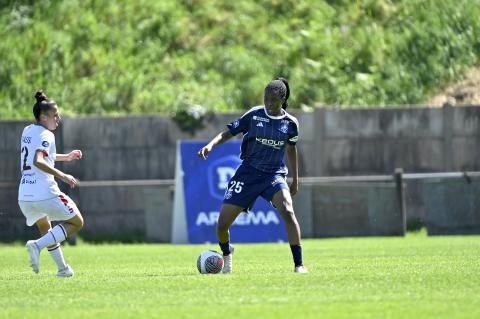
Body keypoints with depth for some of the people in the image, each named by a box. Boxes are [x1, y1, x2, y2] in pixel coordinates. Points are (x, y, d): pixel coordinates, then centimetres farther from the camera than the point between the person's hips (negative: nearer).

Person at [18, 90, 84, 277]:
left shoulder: (27, 131, 16)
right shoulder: (45, 135, -9)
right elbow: (38, 162, -26)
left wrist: (65, 157, 38)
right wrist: (61, 176, -26)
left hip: (24, 197, 8)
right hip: (45, 194, -8)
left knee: (45, 227, 31)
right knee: (76, 222, 7)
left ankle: (62, 269, 29)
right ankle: (37, 245, -13)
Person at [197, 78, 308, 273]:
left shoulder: (290, 123, 1)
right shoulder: (254, 115, -4)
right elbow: (228, 132, -1)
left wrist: (295, 180, 21)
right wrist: (210, 145, -19)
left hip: (274, 175, 0)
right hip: (248, 173, 0)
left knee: (287, 211, -29)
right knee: (222, 223, -4)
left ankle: (299, 264, -22)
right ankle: (226, 254, 31)